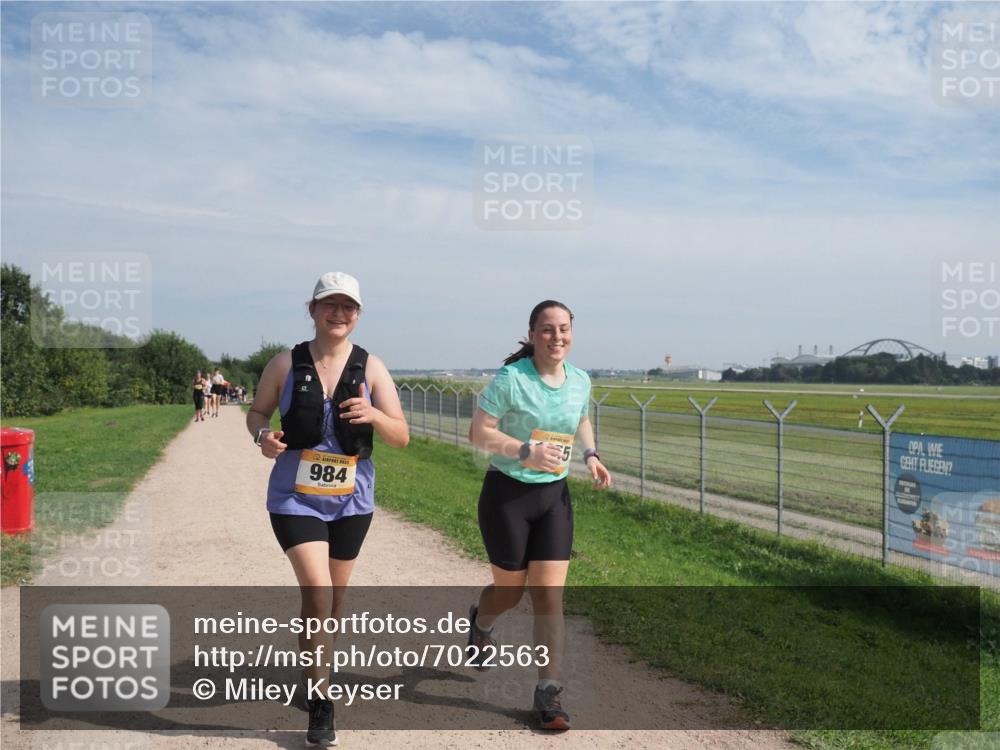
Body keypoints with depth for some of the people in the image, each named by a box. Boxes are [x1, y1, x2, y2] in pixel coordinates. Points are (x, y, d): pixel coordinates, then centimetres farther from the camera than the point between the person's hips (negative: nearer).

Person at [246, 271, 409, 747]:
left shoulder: (371, 368, -4)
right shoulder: (286, 364, -5)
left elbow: (402, 437, -5)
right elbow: (257, 411, 7)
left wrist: (374, 415, -26)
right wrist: (263, 435, -16)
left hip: (352, 501, 3)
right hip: (296, 499, -2)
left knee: (333, 599, 17)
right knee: (318, 594, -15)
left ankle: (314, 668, 44)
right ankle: (320, 704, 1)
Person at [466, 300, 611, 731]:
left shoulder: (580, 381, 1)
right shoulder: (511, 378, -16)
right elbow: (479, 432, -16)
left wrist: (590, 455, 3)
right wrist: (526, 451, -29)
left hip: (554, 496, 4)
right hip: (506, 494, -4)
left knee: (550, 595, -2)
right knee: (510, 590, 12)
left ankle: (548, 691, 9)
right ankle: (480, 623, 49)